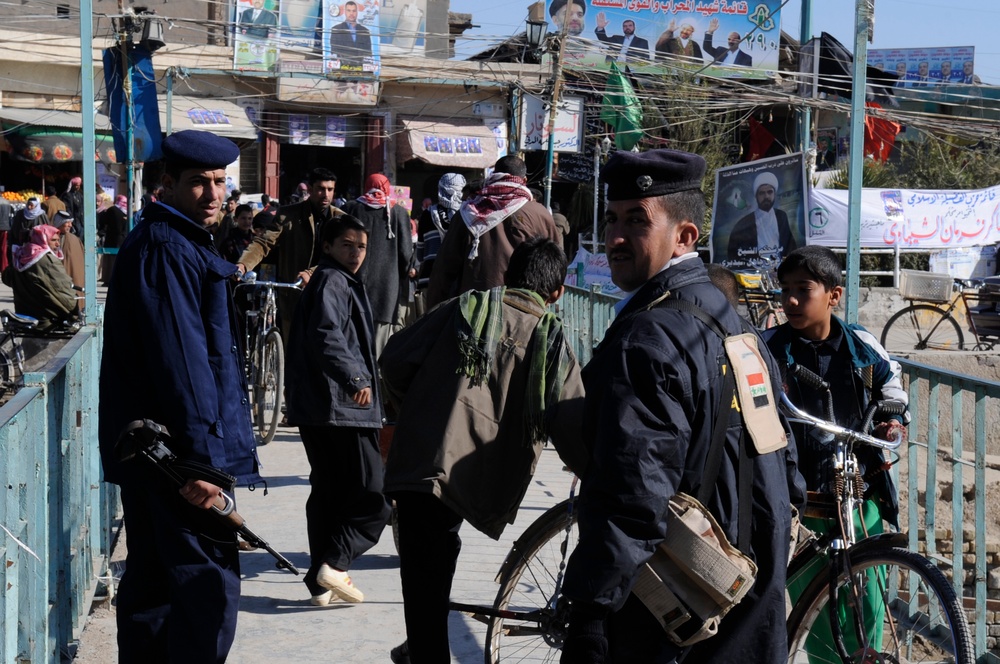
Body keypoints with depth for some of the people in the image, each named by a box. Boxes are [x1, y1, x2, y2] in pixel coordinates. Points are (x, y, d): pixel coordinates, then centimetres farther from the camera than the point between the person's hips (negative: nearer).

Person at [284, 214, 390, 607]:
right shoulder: (332, 282, -9)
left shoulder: (339, 282, 24)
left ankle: (322, 581, 13)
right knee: (373, 497, -9)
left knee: (328, 491, 12)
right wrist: (355, 379, -31)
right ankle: (335, 563, -17)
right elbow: (326, 336, -24)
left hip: (316, 408, 11)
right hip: (340, 408, -11)